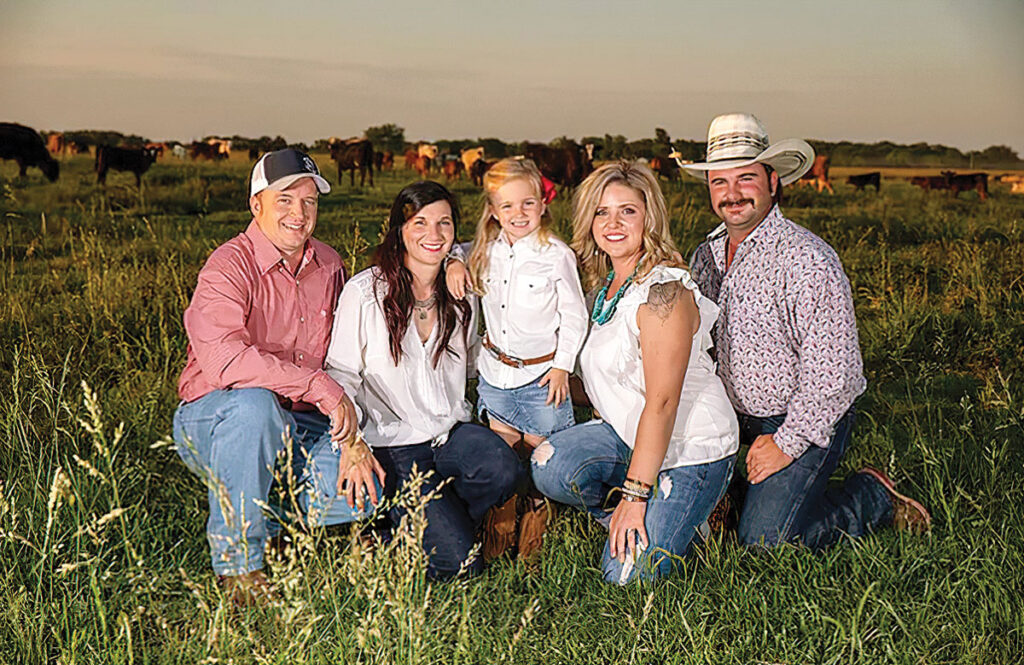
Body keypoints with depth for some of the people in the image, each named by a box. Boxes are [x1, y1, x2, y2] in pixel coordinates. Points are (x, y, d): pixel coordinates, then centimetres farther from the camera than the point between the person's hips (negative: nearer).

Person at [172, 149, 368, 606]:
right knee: (254, 404, -40)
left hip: (298, 428, 5)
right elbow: (222, 359, -33)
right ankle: (237, 559, -21)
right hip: (211, 421, -5)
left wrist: (353, 437, 6)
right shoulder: (229, 267, -15)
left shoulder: (329, 266, 6)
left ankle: (269, 516, 10)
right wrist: (319, 386, -35)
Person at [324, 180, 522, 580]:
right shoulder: (364, 292, -7)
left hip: (451, 433, 5)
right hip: (392, 445, -5)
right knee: (455, 562, -22)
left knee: (503, 470, -30)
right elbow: (341, 374, -6)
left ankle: (447, 521, 0)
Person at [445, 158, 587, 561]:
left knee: (538, 451, 5)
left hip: (541, 373, -4)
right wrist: (454, 265, -1)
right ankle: (500, 526, 26)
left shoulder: (556, 255, -12)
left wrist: (562, 365, -9)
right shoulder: (487, 252, 1)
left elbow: (574, 315, -6)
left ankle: (537, 518, 26)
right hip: (495, 371, 4)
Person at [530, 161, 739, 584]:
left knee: (626, 576, -14)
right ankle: (643, 522, 5)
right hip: (627, 432, 8)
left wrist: (634, 495, -24)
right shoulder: (607, 285, 6)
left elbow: (662, 403, -24)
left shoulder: (663, 290, -21)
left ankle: (683, 524, 15)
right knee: (550, 466, -20)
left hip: (691, 449, -7)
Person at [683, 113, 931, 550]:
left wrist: (786, 444, -18)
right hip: (732, 417, 7)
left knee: (764, 540, -16)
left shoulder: (806, 260, -20)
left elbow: (831, 375, -22)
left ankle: (872, 498, 7)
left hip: (809, 423, -7)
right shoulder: (706, 256, 4)